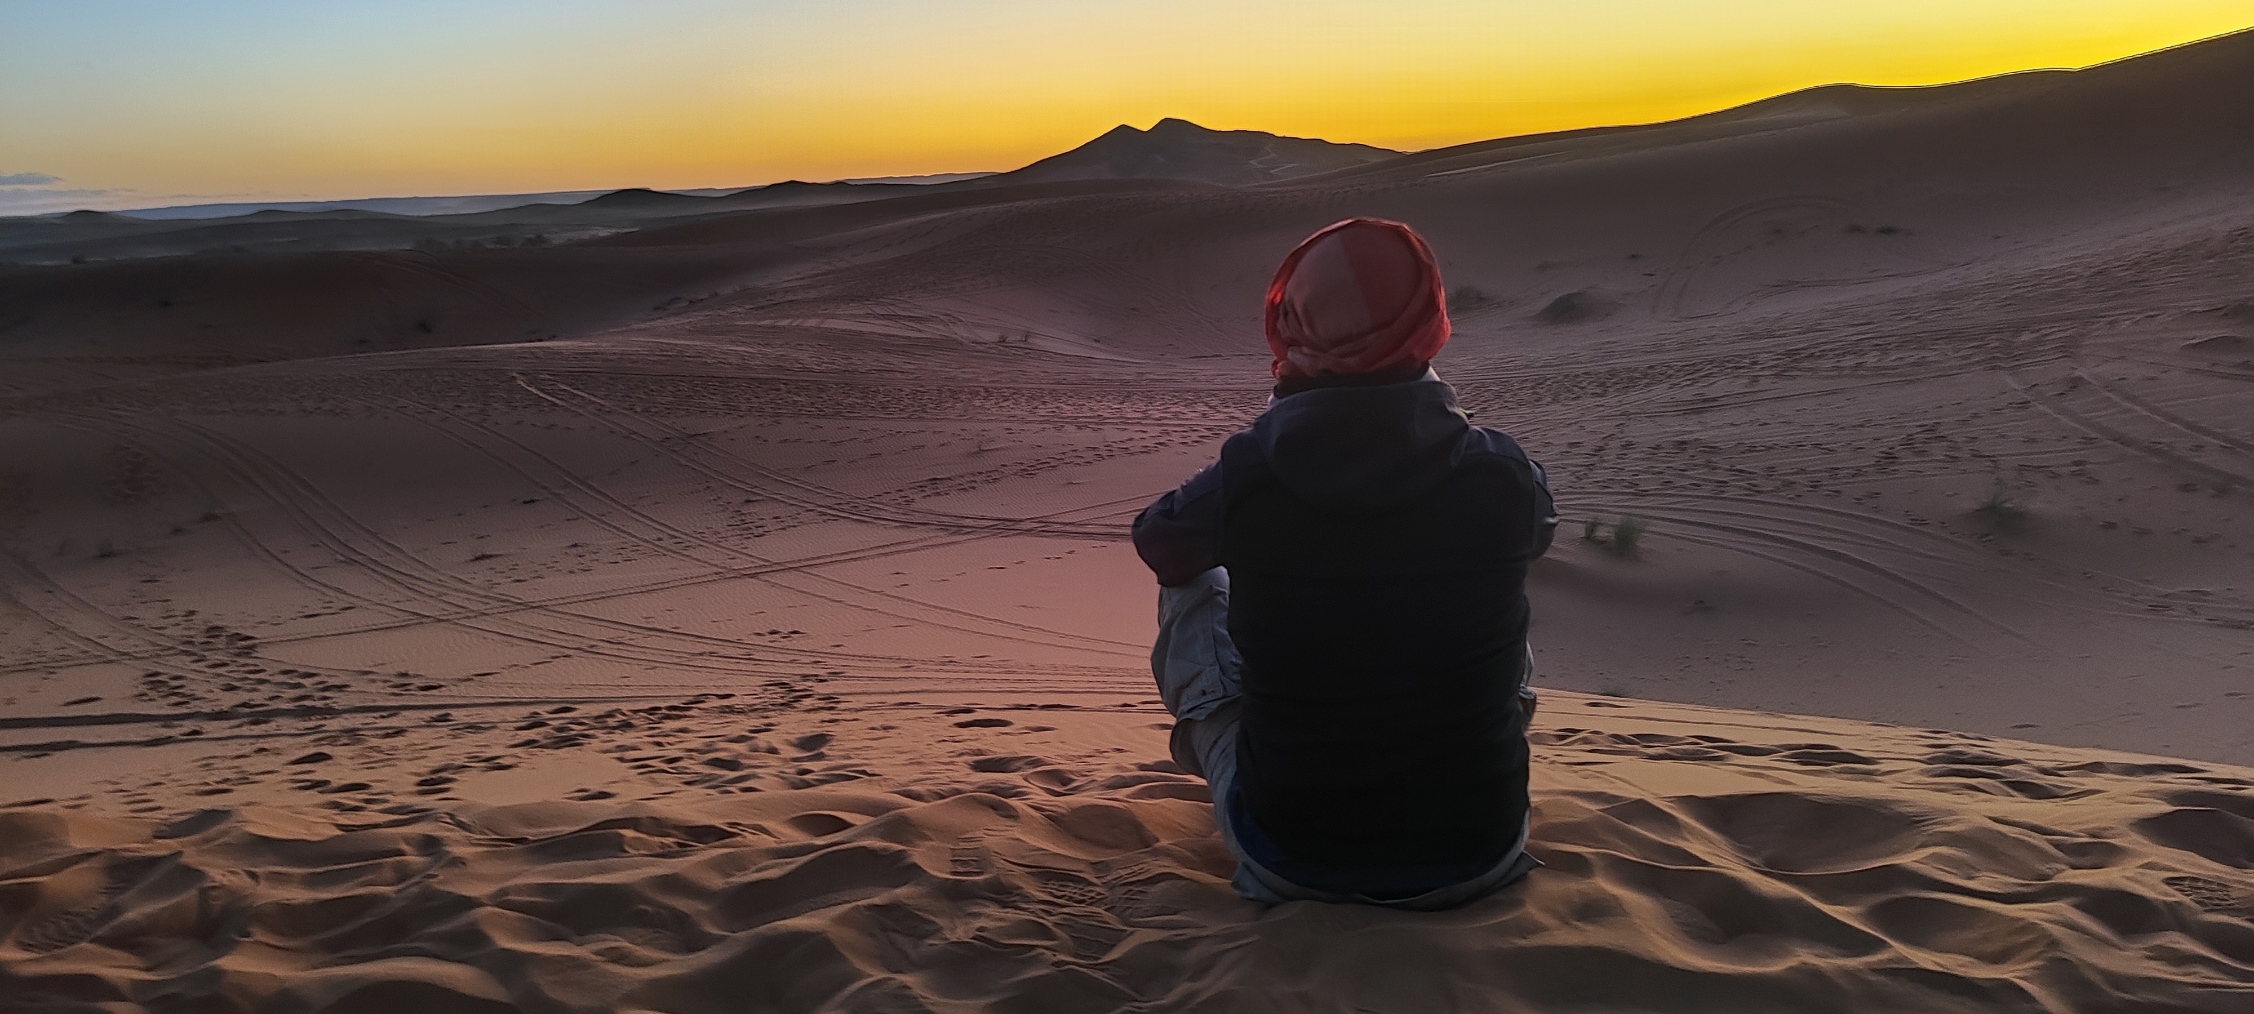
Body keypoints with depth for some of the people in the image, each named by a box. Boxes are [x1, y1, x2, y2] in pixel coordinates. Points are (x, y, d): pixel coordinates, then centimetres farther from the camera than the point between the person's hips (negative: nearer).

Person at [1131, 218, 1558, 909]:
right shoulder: (1502, 476, -13)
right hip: (1478, 857, 1)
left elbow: (1155, 541, 8)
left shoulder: (1243, 480, -17)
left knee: (1192, 585, 18)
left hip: (1291, 863, -1)